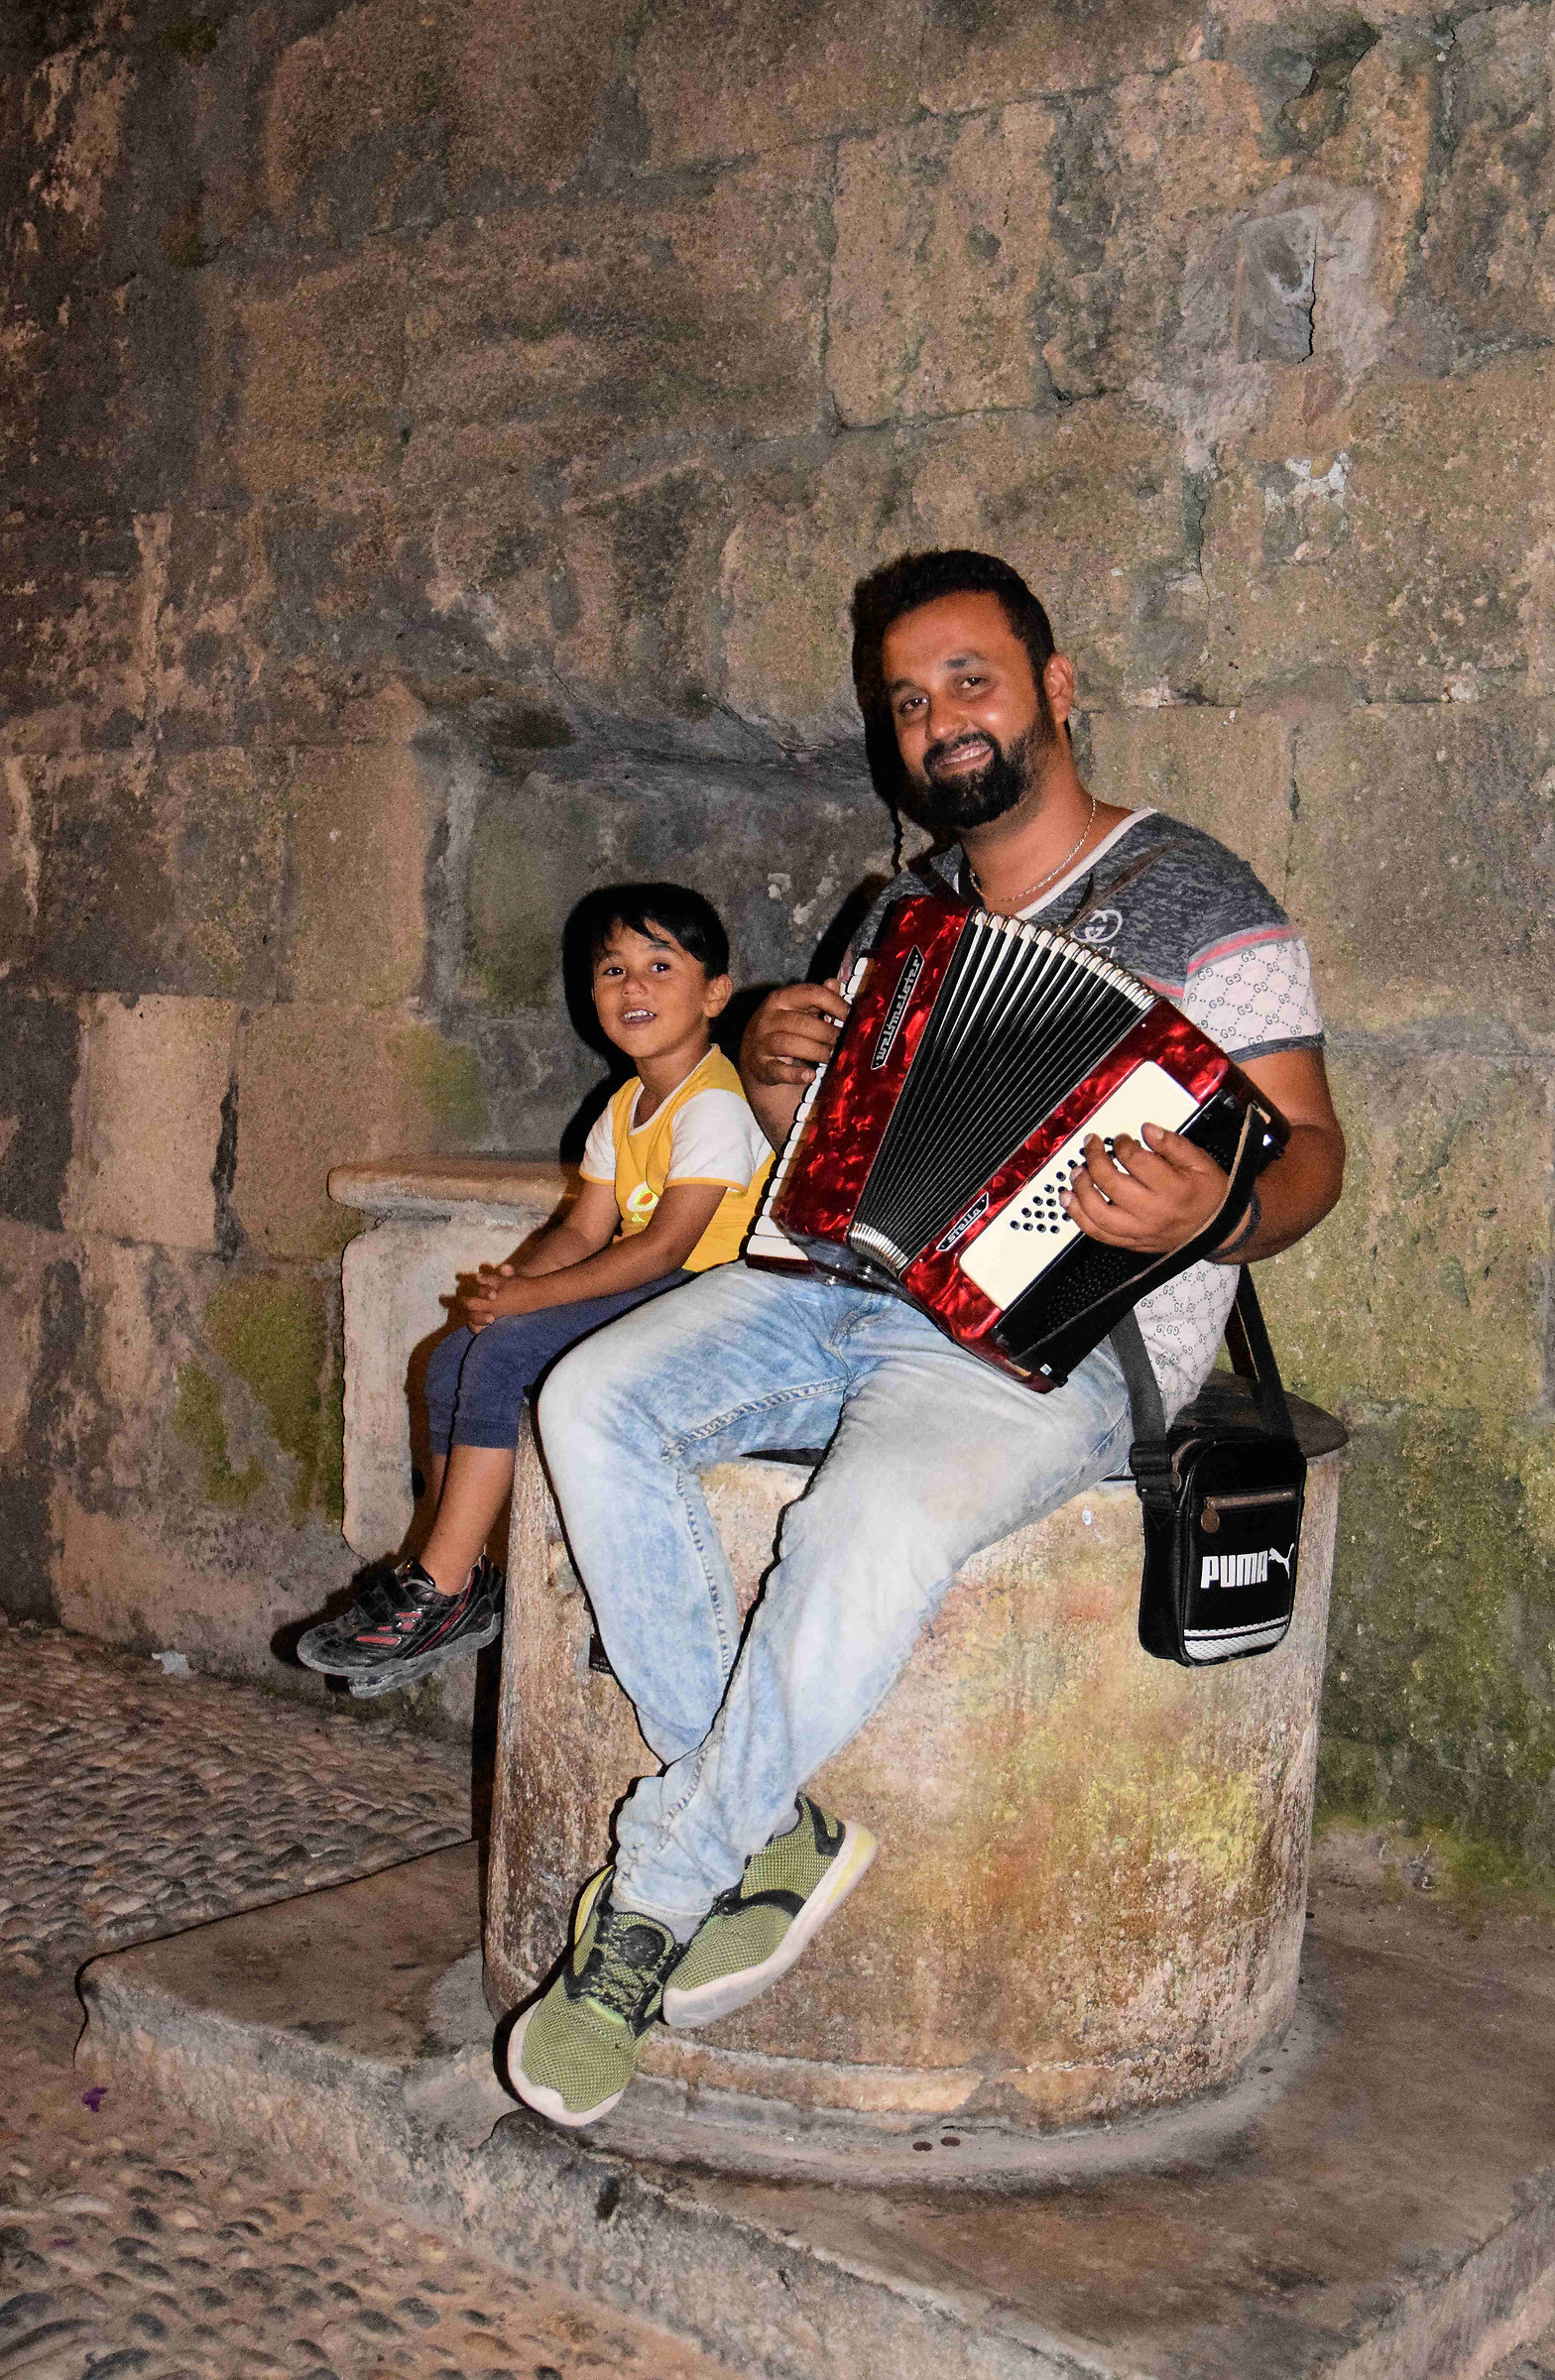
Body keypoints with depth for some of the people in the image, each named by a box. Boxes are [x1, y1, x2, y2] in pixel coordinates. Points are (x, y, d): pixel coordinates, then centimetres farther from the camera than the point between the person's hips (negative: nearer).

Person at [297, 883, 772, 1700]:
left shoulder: (715, 1105, -14)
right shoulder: (624, 1108, 16)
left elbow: (665, 1247, -22)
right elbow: (583, 1228, 11)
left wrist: (530, 1296, -22)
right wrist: (512, 1278, -10)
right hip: (639, 1294, 10)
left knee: (504, 1350, -23)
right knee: (454, 1356, -2)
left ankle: (441, 1594, -16)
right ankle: (464, 1575, 4)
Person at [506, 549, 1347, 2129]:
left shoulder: (1194, 899, 0)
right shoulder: (903, 915, 19)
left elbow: (1307, 1151, -7)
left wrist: (1209, 1214, -31)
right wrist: (773, 1072, 3)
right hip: (846, 1279, 6)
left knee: (868, 1530, -36)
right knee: (593, 1406, -20)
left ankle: (648, 1905, -14)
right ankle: (769, 1835, -13)